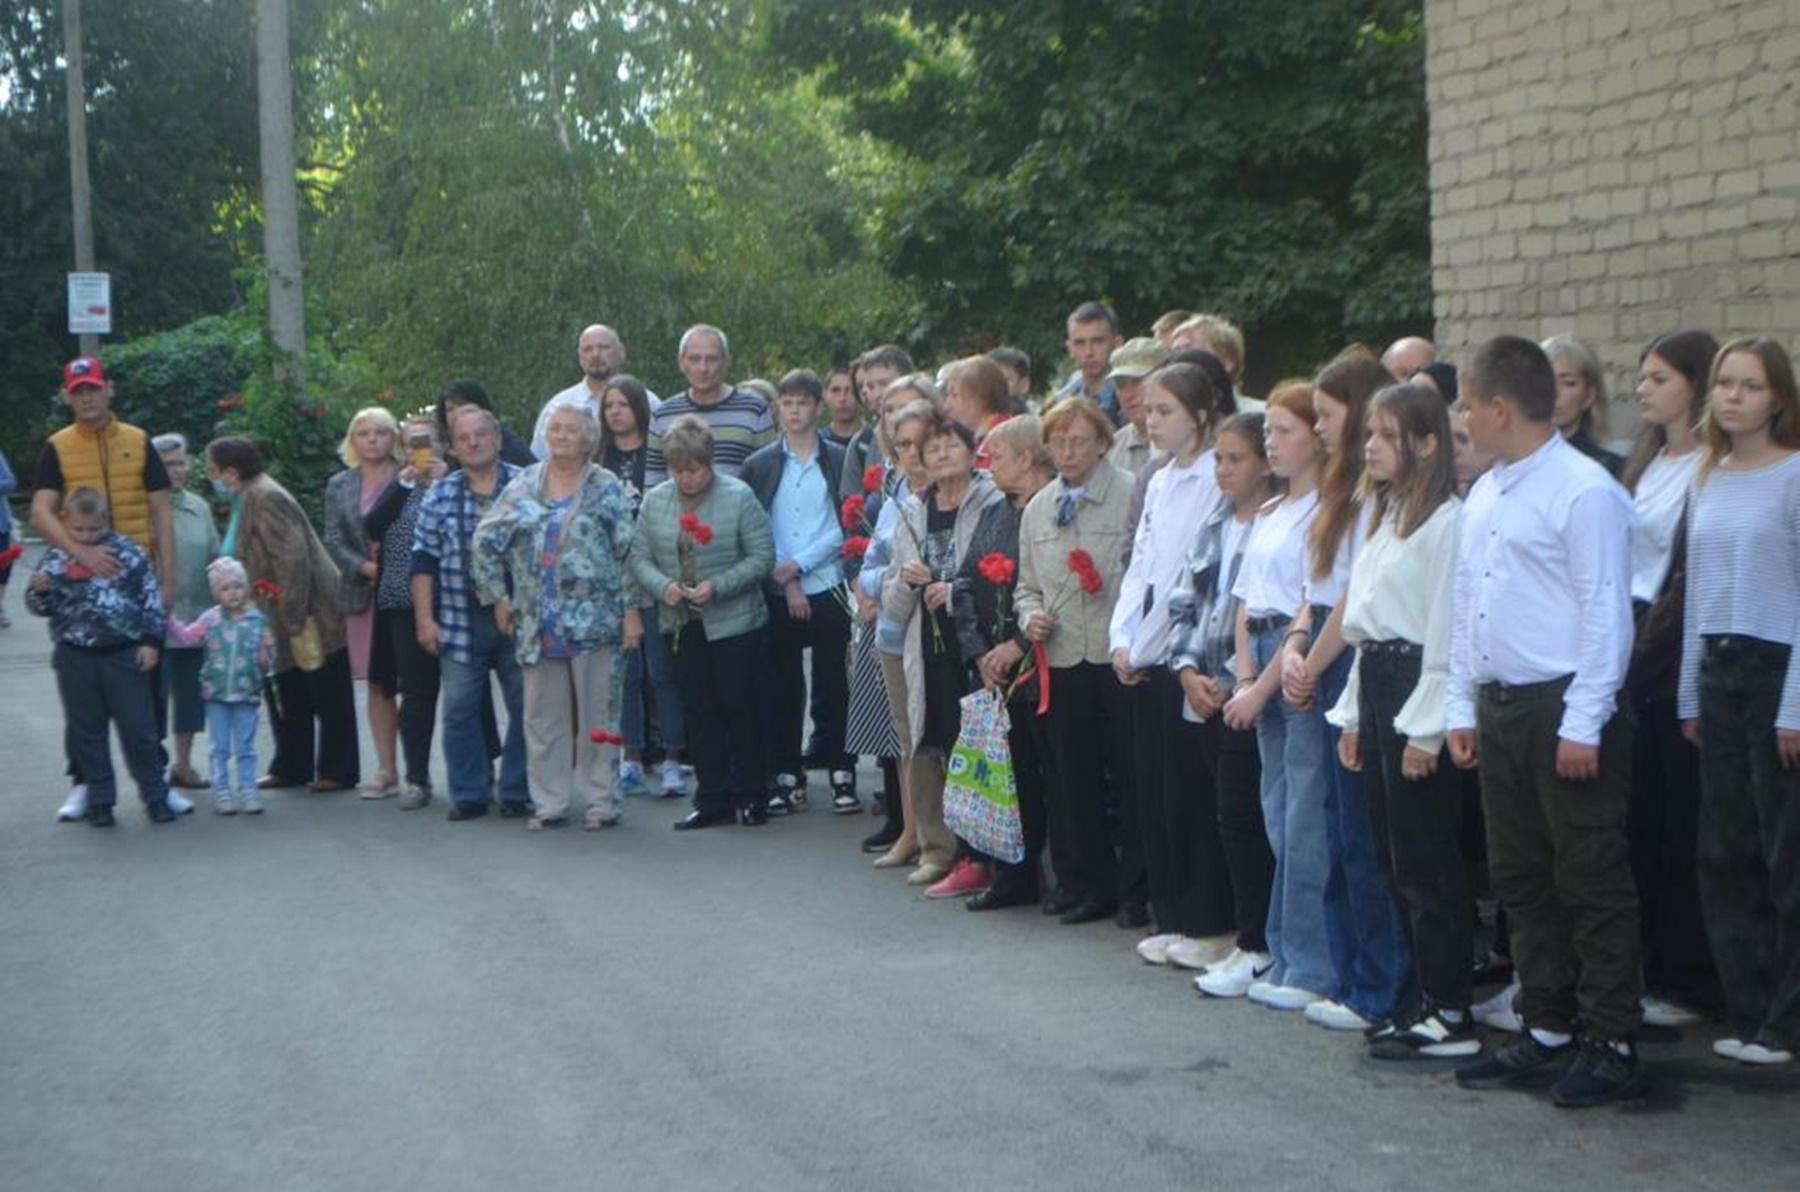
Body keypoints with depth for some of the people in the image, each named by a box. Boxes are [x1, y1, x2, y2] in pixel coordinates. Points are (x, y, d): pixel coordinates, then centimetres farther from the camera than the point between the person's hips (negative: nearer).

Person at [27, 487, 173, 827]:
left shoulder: (127, 552, -3)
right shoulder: (55, 559, 2)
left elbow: (151, 597, -1)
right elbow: (40, 607, 5)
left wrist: (150, 641, -5)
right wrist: (40, 590, -17)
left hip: (124, 655, -2)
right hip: (75, 657, 2)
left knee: (138, 728, 2)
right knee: (86, 731, 8)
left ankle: (155, 795, 12)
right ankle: (99, 799, 17)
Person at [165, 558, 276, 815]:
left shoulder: (258, 620, 0)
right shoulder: (210, 619, 1)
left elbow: (265, 662, 4)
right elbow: (187, 637, 1)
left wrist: (268, 648, -17)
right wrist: (169, 619, -9)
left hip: (247, 693, 0)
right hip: (216, 692, 0)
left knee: (245, 747, 7)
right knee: (220, 747, 7)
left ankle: (248, 789, 13)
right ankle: (221, 790, 13)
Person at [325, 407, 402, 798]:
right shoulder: (339, 486, 11)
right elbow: (333, 538, 5)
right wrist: (363, 567, -10)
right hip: (362, 593, 4)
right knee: (377, 685, 8)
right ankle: (386, 770, 13)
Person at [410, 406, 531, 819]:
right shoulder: (440, 495, 7)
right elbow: (424, 561, 7)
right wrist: (424, 619, 1)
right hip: (461, 620, 1)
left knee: (526, 706, 2)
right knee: (459, 709, 2)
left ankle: (518, 793, 13)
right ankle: (468, 794, 12)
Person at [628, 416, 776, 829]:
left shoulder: (739, 497, -9)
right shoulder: (655, 501, 5)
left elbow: (762, 557, -10)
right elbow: (639, 558, 5)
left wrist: (718, 586, -20)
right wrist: (663, 586, -14)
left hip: (735, 622, -4)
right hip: (682, 625, 4)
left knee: (739, 707, 2)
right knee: (698, 711, 9)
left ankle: (749, 796, 14)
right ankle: (712, 799, 16)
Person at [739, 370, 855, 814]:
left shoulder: (839, 461, 3)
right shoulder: (760, 465, 8)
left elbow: (847, 528, -3)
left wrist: (798, 564, -10)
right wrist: (784, 584, -7)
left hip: (827, 589, -1)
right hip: (777, 593, 2)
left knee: (832, 686, 1)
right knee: (782, 689, 4)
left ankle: (842, 776, 7)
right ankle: (787, 778, 11)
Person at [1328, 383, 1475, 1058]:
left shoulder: (1446, 521, -13)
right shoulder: (1385, 516, 18)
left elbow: (1447, 631, -16)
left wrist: (1424, 728, -18)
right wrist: (1354, 712, 18)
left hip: (1417, 683, -10)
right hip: (1374, 681, 10)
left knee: (1425, 862, -6)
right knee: (1392, 856, 11)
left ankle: (1450, 1017, -1)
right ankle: (1427, 997, 19)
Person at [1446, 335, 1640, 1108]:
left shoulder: (1584, 492, -13)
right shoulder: (1483, 496, 12)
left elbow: (1606, 616, -16)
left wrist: (1583, 725, -18)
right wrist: (1462, 705, 13)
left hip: (1564, 710, -9)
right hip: (1499, 710, 9)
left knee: (1592, 884, -1)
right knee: (1520, 879, 14)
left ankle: (1610, 1044, 8)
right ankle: (1547, 1030, 24)